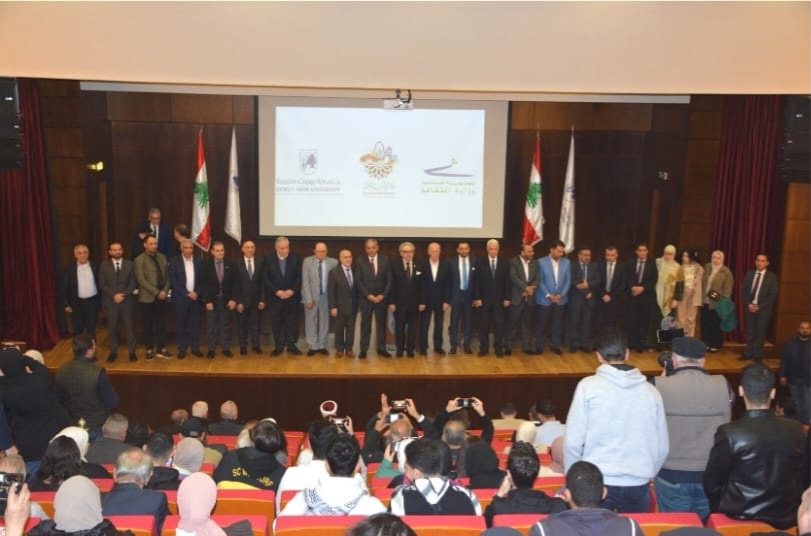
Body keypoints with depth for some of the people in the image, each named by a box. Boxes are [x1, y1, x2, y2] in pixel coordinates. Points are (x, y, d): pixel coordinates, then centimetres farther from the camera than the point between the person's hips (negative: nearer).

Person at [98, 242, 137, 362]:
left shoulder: (129, 264, 4)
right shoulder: (104, 265, 3)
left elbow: (132, 283, 1)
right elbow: (102, 284, -1)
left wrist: (123, 295, -13)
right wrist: (114, 295, -13)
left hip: (126, 300, 0)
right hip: (110, 301, 0)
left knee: (129, 326, 2)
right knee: (112, 327, 4)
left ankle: (132, 351, 11)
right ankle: (113, 351, 15)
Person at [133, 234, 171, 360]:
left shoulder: (162, 257, 9)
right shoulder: (139, 259, -7)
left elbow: (167, 276, 10)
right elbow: (141, 280, -15)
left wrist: (165, 291, -5)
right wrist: (156, 292, -17)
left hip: (162, 297, 4)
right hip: (147, 298, -4)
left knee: (161, 324, 7)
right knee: (148, 325, 5)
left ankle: (161, 349, 15)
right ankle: (149, 350, 14)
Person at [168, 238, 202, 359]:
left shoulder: (198, 261, 5)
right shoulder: (174, 261, -4)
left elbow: (202, 279, 7)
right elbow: (173, 281, -9)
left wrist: (196, 293, -8)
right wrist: (187, 293, -13)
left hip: (195, 297, 2)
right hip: (180, 298, -2)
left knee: (195, 324, 6)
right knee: (181, 325, 4)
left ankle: (195, 348, 15)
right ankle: (181, 349, 13)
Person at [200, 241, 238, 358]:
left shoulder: (230, 264, 1)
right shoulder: (206, 264, -4)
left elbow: (235, 283, 1)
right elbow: (203, 284, -6)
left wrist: (233, 299, -7)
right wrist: (207, 301, -11)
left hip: (226, 300, 1)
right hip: (211, 300, -1)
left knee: (225, 325, 7)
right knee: (211, 326, 5)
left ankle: (226, 348, 15)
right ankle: (211, 349, 14)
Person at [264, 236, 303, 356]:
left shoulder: (295, 258, 1)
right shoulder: (268, 259, -1)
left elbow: (299, 277, 0)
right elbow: (266, 279, -4)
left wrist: (292, 291, -12)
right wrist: (277, 291, -12)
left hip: (292, 296, 1)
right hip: (274, 297, 0)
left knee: (292, 322, 4)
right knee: (276, 323, 5)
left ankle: (291, 345, 13)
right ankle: (278, 346, 14)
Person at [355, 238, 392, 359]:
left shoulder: (385, 259, 1)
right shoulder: (360, 261, -1)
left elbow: (389, 279, 1)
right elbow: (358, 281, -4)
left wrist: (383, 295, -10)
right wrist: (368, 295, -13)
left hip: (381, 297, 1)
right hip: (365, 298, -1)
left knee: (381, 324, 6)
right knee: (365, 324, 4)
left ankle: (381, 348, 14)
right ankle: (363, 349, 9)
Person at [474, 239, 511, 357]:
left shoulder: (504, 263, 2)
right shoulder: (481, 263, 0)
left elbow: (507, 282, 3)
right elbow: (477, 282, -2)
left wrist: (507, 298, -2)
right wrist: (477, 298, -8)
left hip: (499, 300, 1)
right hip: (484, 299, 0)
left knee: (499, 325, 4)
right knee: (483, 325, 4)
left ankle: (499, 349, 11)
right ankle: (483, 348, 12)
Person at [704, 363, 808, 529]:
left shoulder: (729, 433, -20)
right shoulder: (796, 430, -9)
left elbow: (711, 483, -9)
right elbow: (803, 479, 5)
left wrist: (723, 508, 11)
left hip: (739, 519, -4)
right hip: (785, 520, 4)